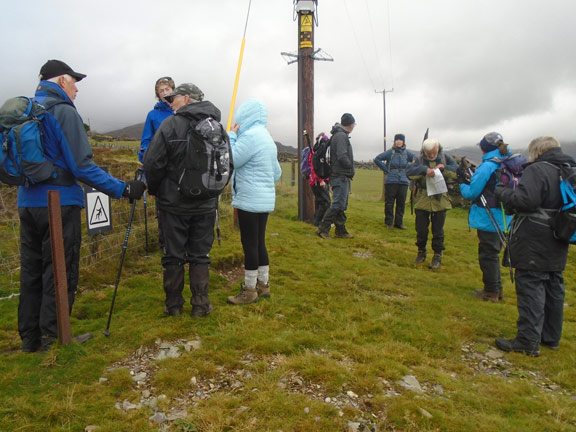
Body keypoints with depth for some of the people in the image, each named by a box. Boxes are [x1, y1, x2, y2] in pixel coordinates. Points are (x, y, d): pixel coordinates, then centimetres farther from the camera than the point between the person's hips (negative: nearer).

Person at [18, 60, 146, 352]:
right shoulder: (63, 111, -12)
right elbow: (81, 166, -19)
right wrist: (122, 189, -17)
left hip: (26, 204, 8)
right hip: (60, 204, -8)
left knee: (31, 271, 15)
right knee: (59, 273, 2)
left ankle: (30, 338, 27)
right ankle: (53, 339, 12)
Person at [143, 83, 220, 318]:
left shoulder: (170, 124, -11)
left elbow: (152, 163, -12)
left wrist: (154, 189, 4)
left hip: (173, 203, -3)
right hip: (205, 204, 4)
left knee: (173, 255, 9)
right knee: (200, 255, 11)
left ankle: (173, 304, 19)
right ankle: (201, 305, 15)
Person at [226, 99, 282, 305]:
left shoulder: (250, 136, -15)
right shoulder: (267, 137, 16)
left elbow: (230, 161, -12)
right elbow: (277, 173, 19)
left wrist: (231, 136, -4)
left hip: (249, 201, -9)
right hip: (265, 200, 9)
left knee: (250, 244, -1)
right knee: (259, 243, 16)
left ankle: (250, 290, 9)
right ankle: (263, 284, 26)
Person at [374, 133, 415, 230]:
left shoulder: (407, 153, 7)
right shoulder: (390, 152, -1)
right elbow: (377, 159, -1)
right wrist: (386, 169, -4)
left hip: (403, 182, 3)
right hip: (391, 181, -3)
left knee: (401, 204, 7)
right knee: (389, 203, 1)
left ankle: (399, 222, 18)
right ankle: (389, 223, 12)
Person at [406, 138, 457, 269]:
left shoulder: (445, 158, 1)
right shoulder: (419, 160, -4)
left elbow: (457, 172, -2)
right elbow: (409, 171, -19)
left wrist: (445, 168, -19)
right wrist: (425, 170, -32)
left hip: (440, 200, 0)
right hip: (422, 200, 0)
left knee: (438, 231, 6)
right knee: (421, 229, 9)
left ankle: (437, 256, 19)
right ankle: (421, 252, 30)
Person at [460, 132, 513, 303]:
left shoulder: (487, 166, -17)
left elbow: (472, 192, -14)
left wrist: (463, 185, 6)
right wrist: (472, 179, 15)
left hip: (488, 218, -8)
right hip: (503, 218, 8)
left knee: (487, 254, 3)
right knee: (493, 253, 20)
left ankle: (491, 292, 12)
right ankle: (497, 289, 29)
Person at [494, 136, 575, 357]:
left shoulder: (537, 170, -15)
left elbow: (525, 200, -26)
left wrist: (502, 192, -10)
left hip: (534, 244, -9)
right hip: (557, 246, 9)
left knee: (531, 288, -5)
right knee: (554, 288, 15)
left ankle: (528, 342, -1)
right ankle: (551, 337, 27)